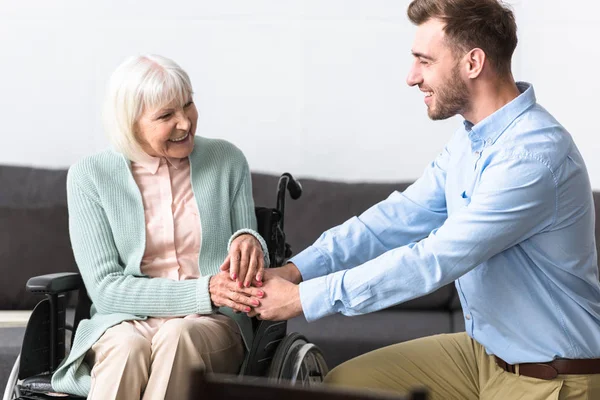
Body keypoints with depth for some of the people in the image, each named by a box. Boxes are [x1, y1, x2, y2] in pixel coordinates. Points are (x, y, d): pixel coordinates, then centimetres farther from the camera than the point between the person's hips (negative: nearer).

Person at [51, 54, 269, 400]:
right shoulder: (90, 177, 2)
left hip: (213, 324, 1)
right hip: (125, 324, -1)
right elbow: (106, 289, -5)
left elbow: (249, 267, 10)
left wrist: (249, 241, -17)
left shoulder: (226, 161, 7)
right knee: (128, 348, -37)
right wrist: (204, 291, -18)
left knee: (179, 335, -36)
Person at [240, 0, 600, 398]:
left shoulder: (534, 154, -26)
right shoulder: (471, 139, 4)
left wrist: (305, 298, -23)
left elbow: (433, 261, -28)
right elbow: (397, 218, 2)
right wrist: (294, 270, -10)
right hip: (482, 350, 8)